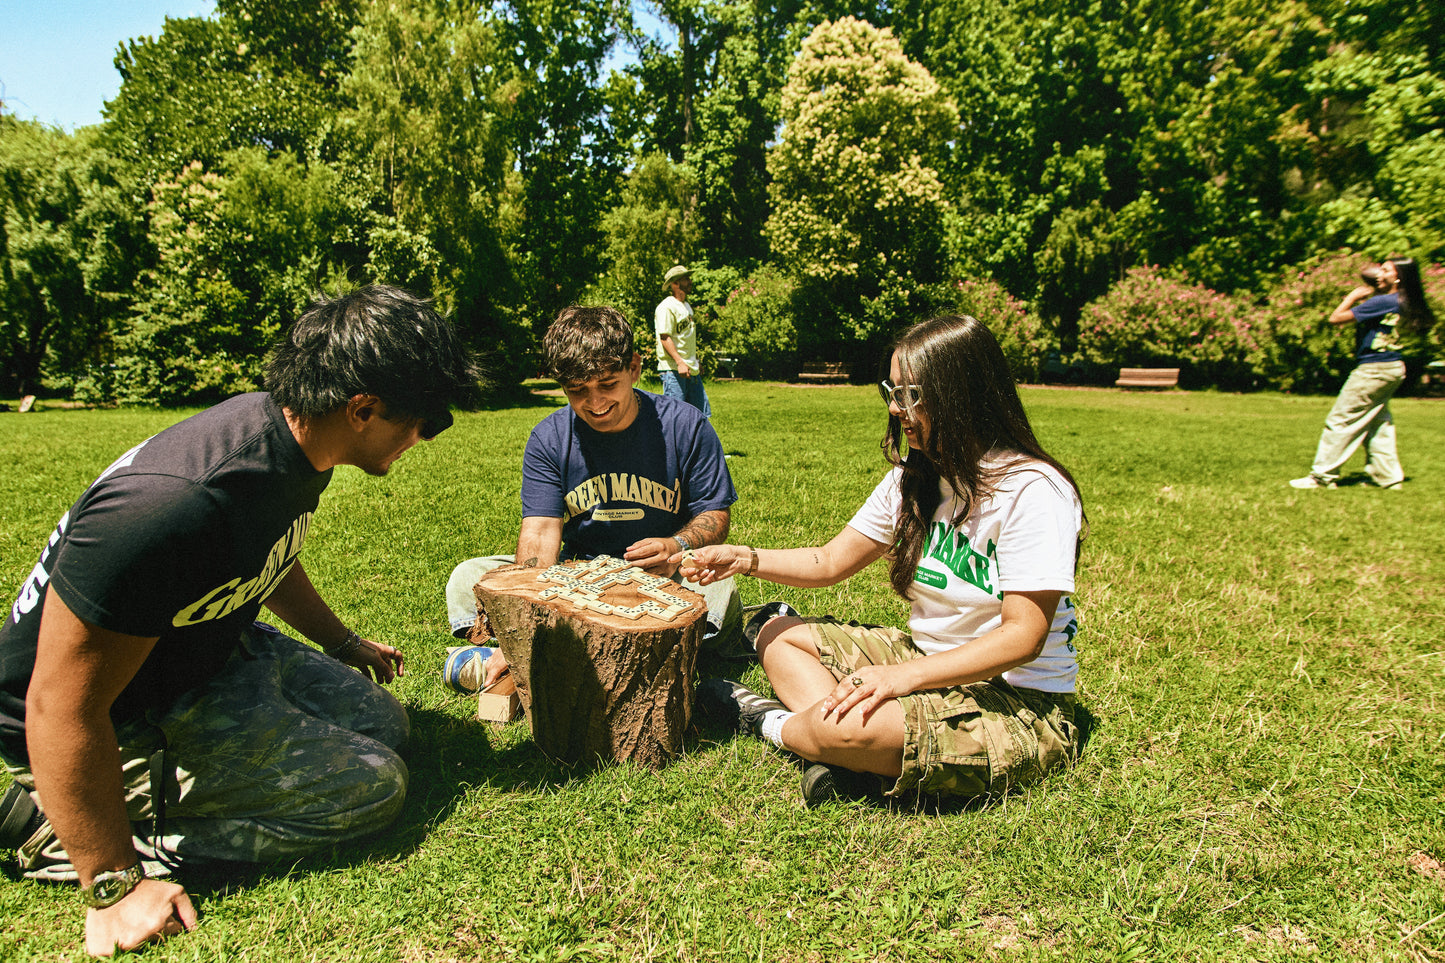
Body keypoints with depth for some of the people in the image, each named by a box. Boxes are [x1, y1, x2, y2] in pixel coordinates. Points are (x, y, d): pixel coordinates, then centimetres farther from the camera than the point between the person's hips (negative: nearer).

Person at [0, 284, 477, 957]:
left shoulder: (291, 441, -8)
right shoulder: (173, 506, -38)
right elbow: (62, 709, -29)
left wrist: (344, 643, 27)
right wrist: (116, 887, -20)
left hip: (215, 646, 9)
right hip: (120, 720, -9)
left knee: (383, 720, 10)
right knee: (374, 787, -11)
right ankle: (59, 830, -4)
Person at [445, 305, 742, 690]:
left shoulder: (685, 426, -8)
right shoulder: (549, 439, -5)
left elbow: (716, 514, -4)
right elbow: (540, 531, -15)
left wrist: (677, 546, -28)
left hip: (662, 576, -1)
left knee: (719, 592, -35)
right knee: (467, 579, -14)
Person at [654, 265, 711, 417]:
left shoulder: (687, 306, 19)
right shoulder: (667, 307, -11)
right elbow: (665, 337, -18)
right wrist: (679, 362, -26)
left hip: (691, 370, 9)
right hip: (673, 370, -9)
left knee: (702, 414, 10)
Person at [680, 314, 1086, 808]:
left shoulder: (1033, 490, -20)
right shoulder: (914, 477, 4)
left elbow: (1024, 636, -24)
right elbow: (831, 561, 7)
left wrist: (904, 675, -32)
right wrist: (747, 558, -8)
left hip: (1017, 702, -8)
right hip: (925, 656, 8)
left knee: (847, 726, -34)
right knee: (779, 635, 5)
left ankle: (772, 723, 2)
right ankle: (865, 762, -17)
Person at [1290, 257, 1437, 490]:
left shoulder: (1384, 302, -18)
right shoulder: (1405, 303, 10)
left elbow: (1336, 318, -18)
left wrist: (1354, 296, -4)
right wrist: (1363, 299, 10)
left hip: (1373, 370, -9)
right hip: (1394, 368, 9)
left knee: (1340, 420, -4)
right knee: (1378, 423, 16)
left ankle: (1323, 476, 0)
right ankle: (1389, 476, 20)